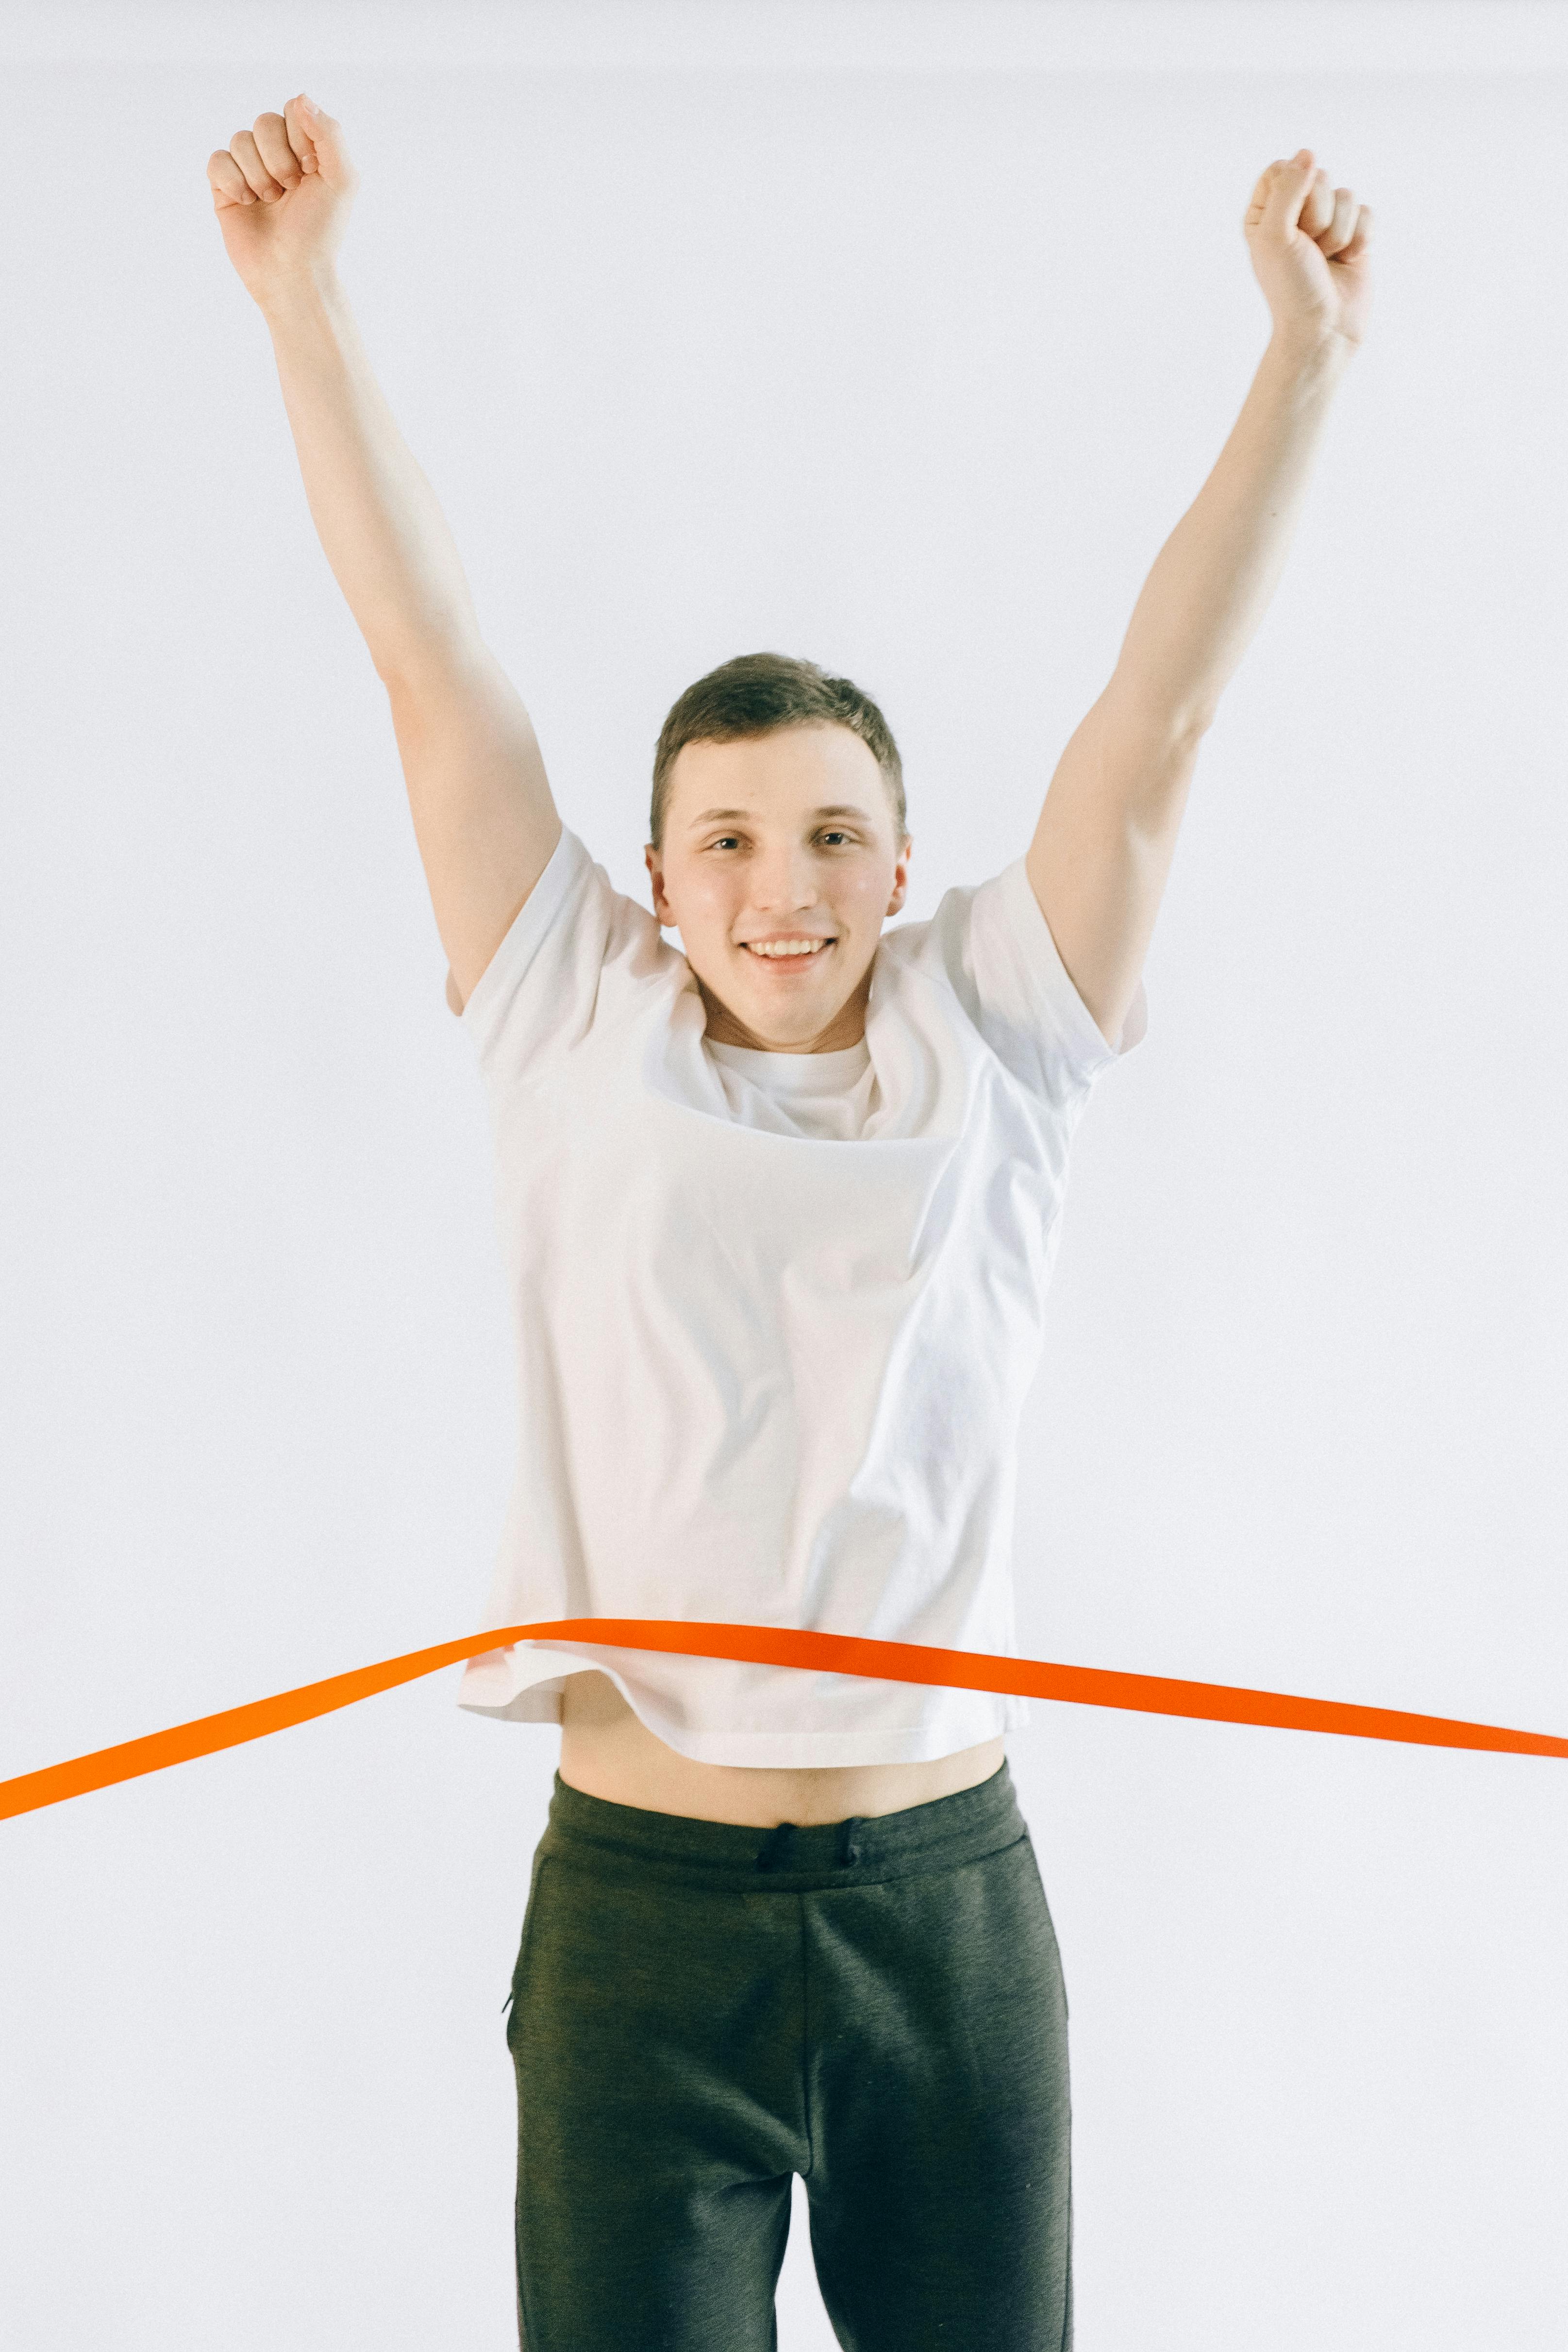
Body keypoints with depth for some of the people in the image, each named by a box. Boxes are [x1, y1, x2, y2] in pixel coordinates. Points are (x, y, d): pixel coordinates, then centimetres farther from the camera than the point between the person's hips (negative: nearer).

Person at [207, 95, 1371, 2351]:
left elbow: (1163, 710, 0)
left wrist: (1307, 350, -4)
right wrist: (303, 301, -2)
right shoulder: (580, 1037, 4)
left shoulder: (989, 1043, 5)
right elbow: (435, 666, 0)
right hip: (642, 1910, -1)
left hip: (950, 1906, 1)